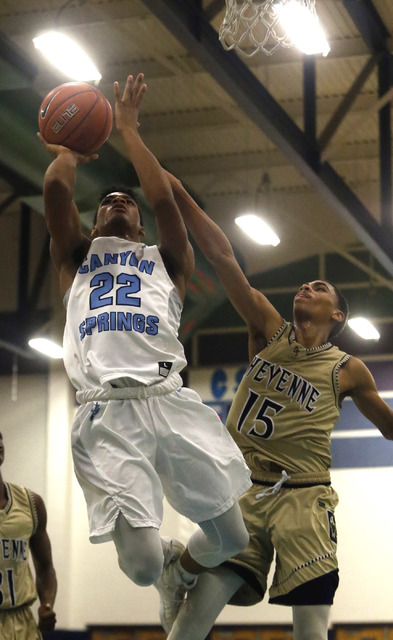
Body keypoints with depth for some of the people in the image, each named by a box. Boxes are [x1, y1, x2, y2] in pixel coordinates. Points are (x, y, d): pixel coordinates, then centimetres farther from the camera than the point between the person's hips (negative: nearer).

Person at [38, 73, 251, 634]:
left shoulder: (165, 260, 26)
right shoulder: (77, 257, 27)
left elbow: (163, 198, 9)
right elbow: (56, 188, 12)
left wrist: (127, 129, 17)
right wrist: (71, 146, 31)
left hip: (170, 402, 1)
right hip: (106, 413, -1)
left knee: (232, 536, -5)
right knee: (142, 561, -16)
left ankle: (183, 570, 32)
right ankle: (165, 570, 25)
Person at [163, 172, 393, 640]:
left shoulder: (349, 371, 8)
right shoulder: (270, 331, 9)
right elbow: (223, 257, 0)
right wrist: (179, 195, -7)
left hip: (302, 498, -1)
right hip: (243, 491, 1)